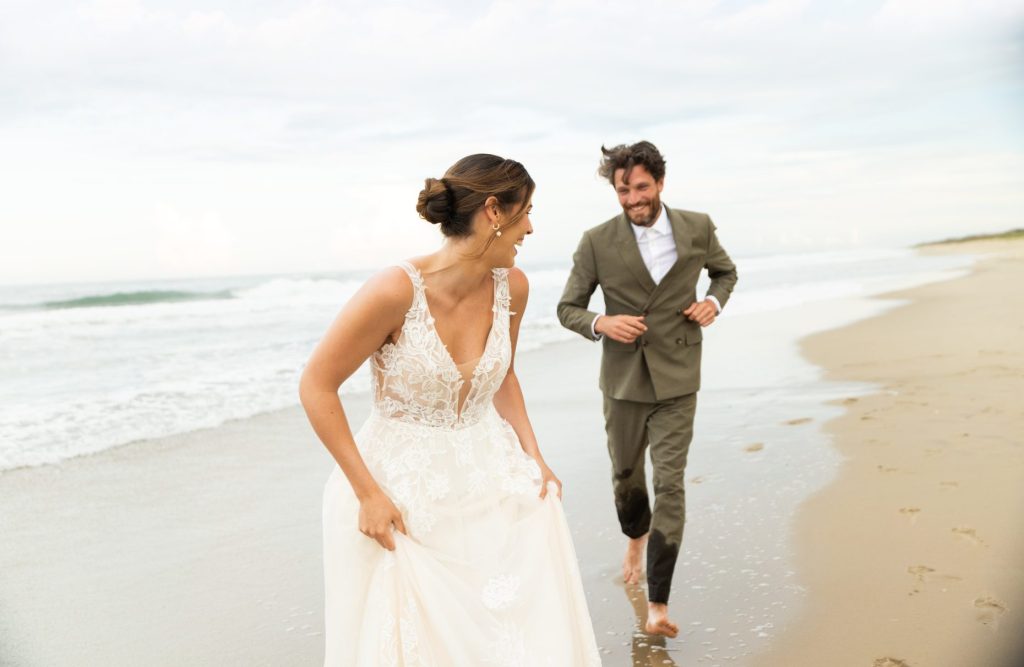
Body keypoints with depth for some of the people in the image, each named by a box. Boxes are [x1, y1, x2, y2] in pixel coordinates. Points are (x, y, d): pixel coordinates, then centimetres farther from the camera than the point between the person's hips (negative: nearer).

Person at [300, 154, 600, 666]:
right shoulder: (396, 290, -22)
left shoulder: (511, 287, -4)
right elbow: (316, 387, -14)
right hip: (403, 489, -5)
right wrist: (368, 493, -15)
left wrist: (534, 456, 2)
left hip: (488, 475, 5)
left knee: (533, 626, -2)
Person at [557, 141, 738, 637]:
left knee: (670, 484, -8)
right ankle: (637, 536, 51)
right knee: (625, 476, 16)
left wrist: (714, 302, -5)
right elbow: (568, 308, -1)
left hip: (677, 381, 0)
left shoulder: (697, 228, -4)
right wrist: (600, 324, -22)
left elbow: (725, 270, 16)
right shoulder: (597, 242, -9)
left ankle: (658, 605, -1)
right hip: (623, 380, 1)